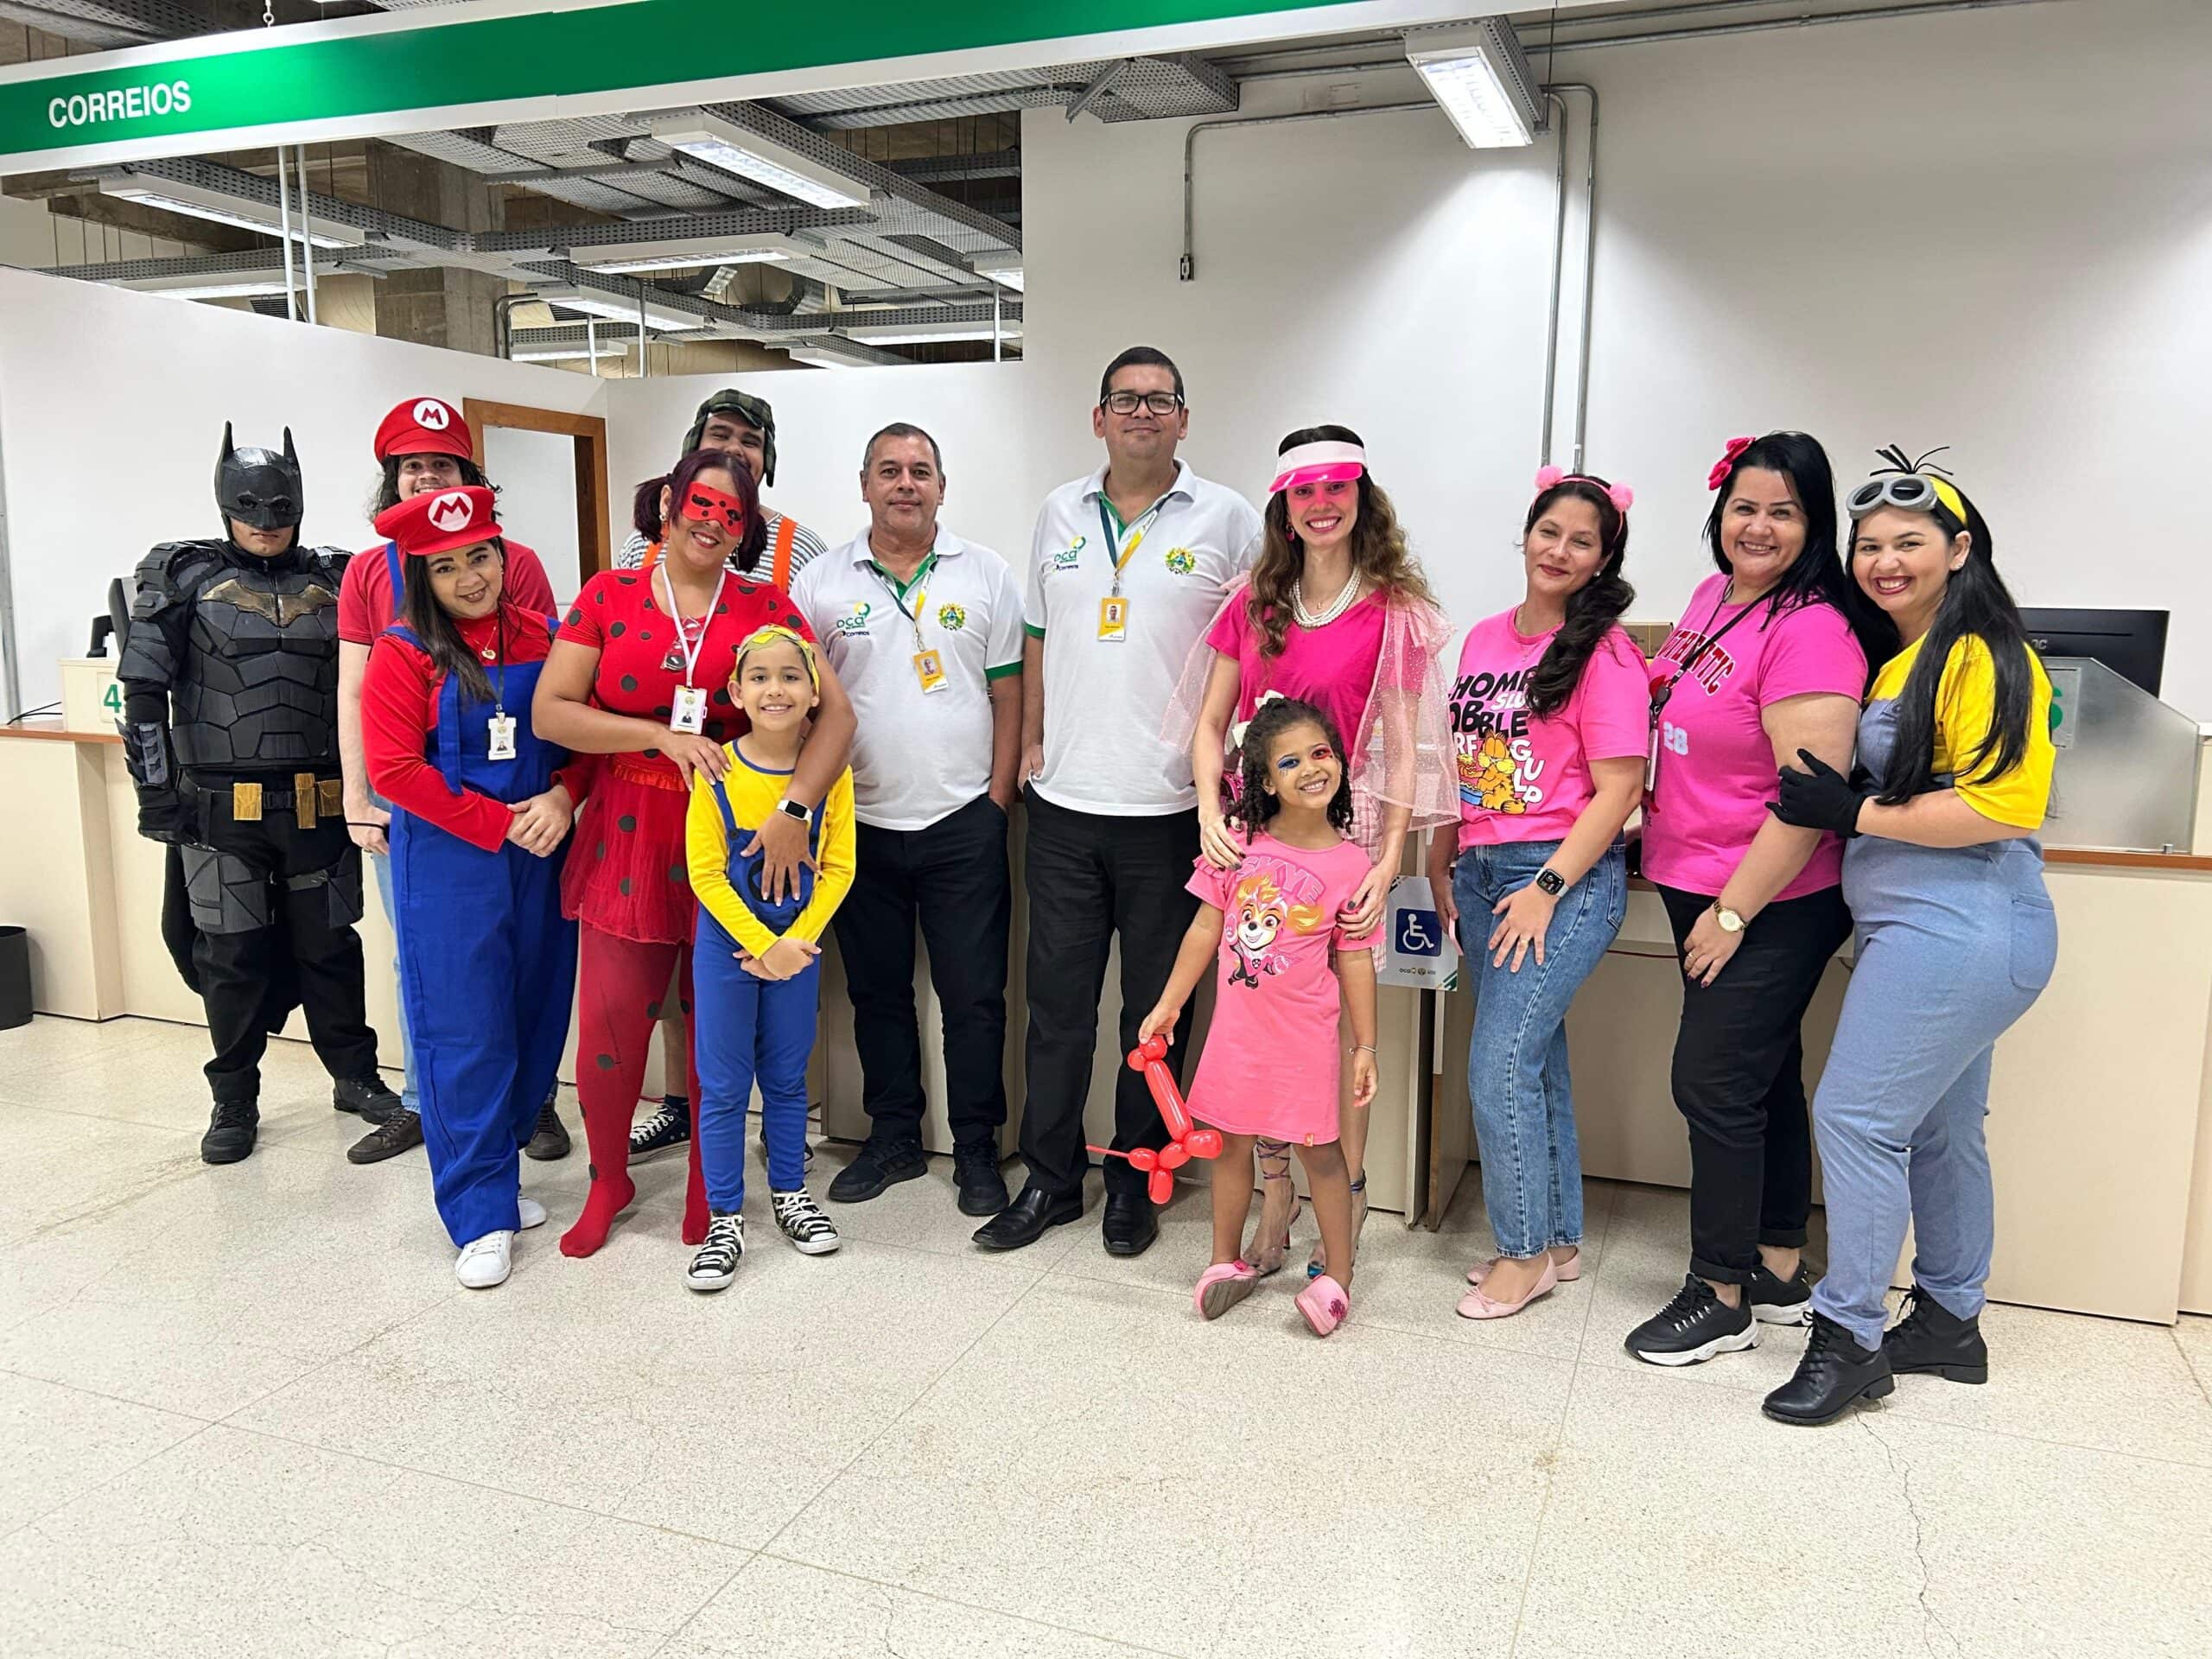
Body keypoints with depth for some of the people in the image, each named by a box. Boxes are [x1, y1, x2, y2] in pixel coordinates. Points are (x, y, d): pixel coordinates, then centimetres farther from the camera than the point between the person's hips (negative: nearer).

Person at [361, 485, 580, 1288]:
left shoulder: (542, 639, 6)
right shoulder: (404, 655, -5)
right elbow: (394, 769, -11)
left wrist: (561, 799, -10)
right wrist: (498, 824, -13)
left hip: (538, 860, 4)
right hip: (446, 865, -4)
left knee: (533, 1020, 10)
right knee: (462, 1033, 0)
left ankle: (493, 1170, 29)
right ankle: (481, 1214, 10)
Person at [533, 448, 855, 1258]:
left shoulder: (765, 606, 1)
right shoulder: (609, 596, 3)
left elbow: (837, 710, -8)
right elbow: (549, 710, -2)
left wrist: (795, 808, -21)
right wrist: (661, 735, -14)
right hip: (628, 832, 0)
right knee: (608, 1021, 2)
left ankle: (707, 1184, 30)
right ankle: (608, 1181, 27)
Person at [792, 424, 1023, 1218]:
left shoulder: (985, 574, 3)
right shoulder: (820, 582, 4)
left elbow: (1009, 693, 4)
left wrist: (999, 796, -2)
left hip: (963, 822, -1)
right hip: (861, 823, 2)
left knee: (974, 994, 3)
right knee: (877, 990, 12)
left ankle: (977, 1149, 17)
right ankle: (893, 1138, 27)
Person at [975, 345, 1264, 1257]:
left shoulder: (1227, 520, 0)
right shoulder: (1060, 513, 11)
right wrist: (1032, 741, 11)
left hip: (1168, 806, -3)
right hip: (1064, 804, 3)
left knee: (1156, 1008, 8)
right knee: (1057, 1000, 9)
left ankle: (1134, 1181, 24)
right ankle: (1049, 1177, 22)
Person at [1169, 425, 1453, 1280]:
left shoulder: (1393, 610, -2)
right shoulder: (1253, 602, 9)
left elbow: (1403, 746, -5)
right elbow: (1208, 723, 9)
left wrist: (1389, 858, -14)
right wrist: (1211, 809, -8)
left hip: (1344, 837, -3)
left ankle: (1345, 1208, 18)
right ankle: (1275, 1194, 22)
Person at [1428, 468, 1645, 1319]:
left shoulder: (1604, 651, -9)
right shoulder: (1485, 639, 11)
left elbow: (1617, 787, -12)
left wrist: (1546, 888, -16)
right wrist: (1441, 861, 11)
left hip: (1563, 875, -7)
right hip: (1482, 871, 7)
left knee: (1499, 1069, -7)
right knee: (1534, 1060, 14)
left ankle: (1526, 1252, 12)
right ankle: (1559, 1239, 28)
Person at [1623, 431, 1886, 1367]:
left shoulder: (1809, 631, -19)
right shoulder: (1713, 597, 6)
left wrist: (1733, 912, -19)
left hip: (1769, 905, -8)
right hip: (1697, 890, 8)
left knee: (1713, 1083, -2)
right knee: (1764, 1079, 17)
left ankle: (1721, 1297, 15)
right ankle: (1779, 1272, 32)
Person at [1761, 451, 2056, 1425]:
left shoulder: (1981, 656, -13)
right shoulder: (1899, 660, 15)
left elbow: (2003, 804, -22)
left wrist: (1853, 813, -19)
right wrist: (1838, 802, 3)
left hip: (1957, 931, -10)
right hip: (1934, 931, 10)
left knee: (1856, 1117, -7)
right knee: (1939, 1130, 17)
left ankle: (1849, 1338, 5)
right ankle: (1950, 1323, 31)